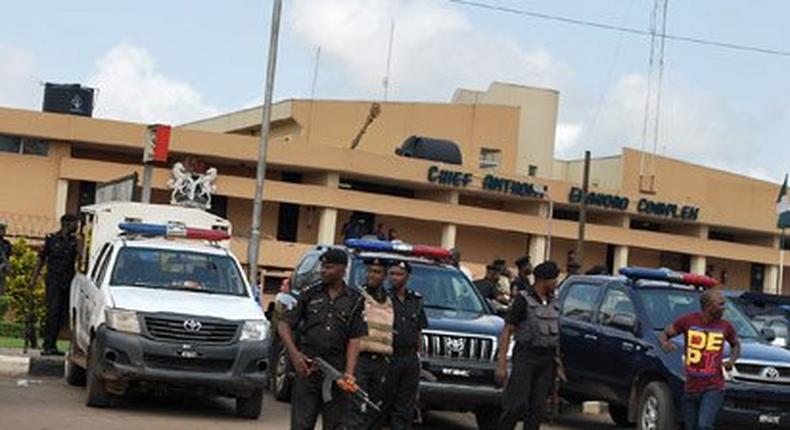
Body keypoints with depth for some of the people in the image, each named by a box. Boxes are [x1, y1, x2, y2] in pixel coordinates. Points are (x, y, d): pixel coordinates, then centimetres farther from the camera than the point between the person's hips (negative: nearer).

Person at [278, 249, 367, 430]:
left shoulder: (355, 301, 5)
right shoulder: (309, 294, 6)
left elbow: (354, 340, 0)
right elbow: (284, 324, 6)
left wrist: (349, 372, -12)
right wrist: (294, 353, -9)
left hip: (337, 371, 0)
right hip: (306, 367, 0)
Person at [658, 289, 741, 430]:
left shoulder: (725, 326, 0)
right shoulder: (688, 321, -4)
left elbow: (736, 345, 19)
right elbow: (663, 334, 5)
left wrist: (732, 360, -2)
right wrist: (665, 343, -20)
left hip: (713, 388, -2)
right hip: (691, 387, 2)